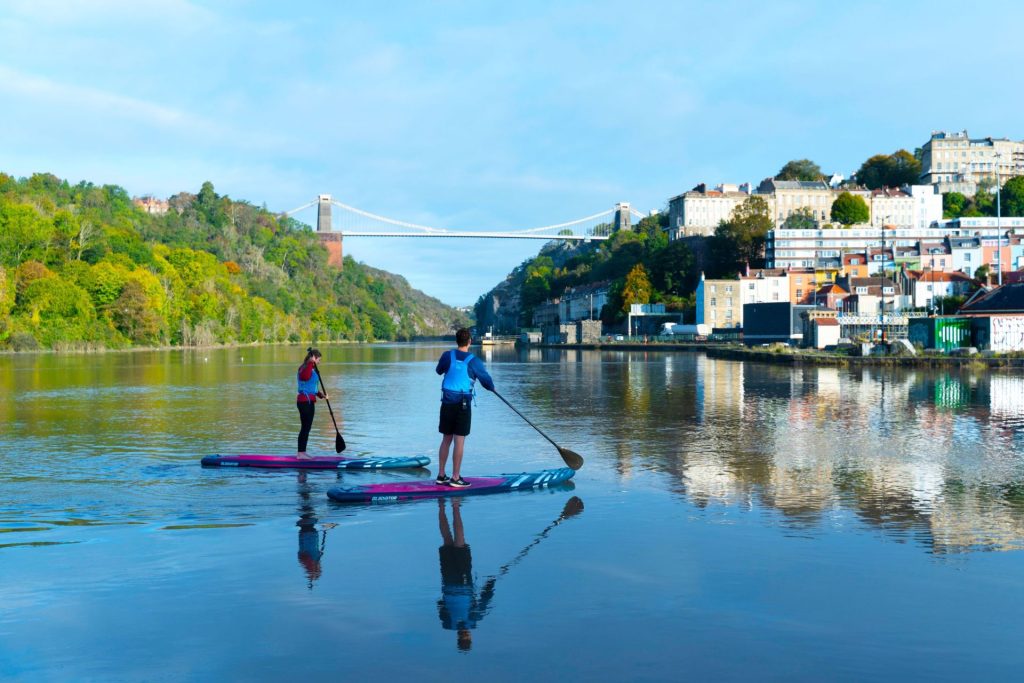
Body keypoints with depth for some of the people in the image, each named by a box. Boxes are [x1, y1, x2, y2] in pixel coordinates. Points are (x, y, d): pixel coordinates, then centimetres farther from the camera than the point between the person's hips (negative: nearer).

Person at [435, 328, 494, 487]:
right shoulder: (474, 361, -8)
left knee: (446, 440, 13)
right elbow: (487, 381, 0)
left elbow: (439, 370, 19)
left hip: (447, 402, 4)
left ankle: (441, 476, 17)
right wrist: (491, 387, 22)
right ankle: (455, 478, 0)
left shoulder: (447, 356, -1)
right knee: (459, 441, -1)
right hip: (463, 404, -4)